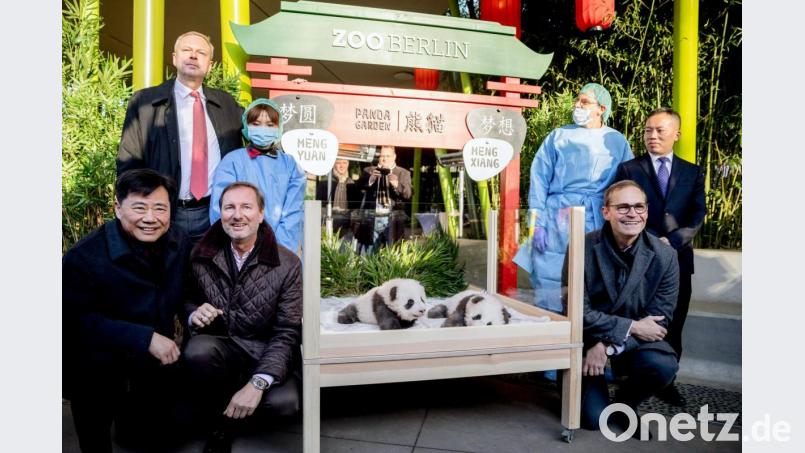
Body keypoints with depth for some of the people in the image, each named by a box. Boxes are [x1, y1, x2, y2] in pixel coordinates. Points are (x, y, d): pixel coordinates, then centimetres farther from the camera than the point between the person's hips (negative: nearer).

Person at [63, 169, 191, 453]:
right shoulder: (84, 257, -23)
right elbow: (74, 321, -27)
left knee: (156, 429, 16)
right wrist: (145, 338, -34)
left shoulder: (180, 241, -7)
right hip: (97, 364, -4)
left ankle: (128, 407, 45)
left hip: (155, 356, 5)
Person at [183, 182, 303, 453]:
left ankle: (230, 412, 8)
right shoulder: (201, 255, -4)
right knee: (197, 351, -32)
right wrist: (193, 314, -16)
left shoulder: (288, 265, -11)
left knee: (285, 402, -28)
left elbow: (287, 333, -14)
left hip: (264, 352, -1)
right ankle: (222, 419, -2)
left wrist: (257, 383, -27)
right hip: (218, 346, 1)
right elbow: (186, 301, 10)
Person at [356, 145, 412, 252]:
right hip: (372, 219, 1)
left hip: (392, 220, -1)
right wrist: (371, 178, -21)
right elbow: (359, 187, -2)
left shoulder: (403, 173, 9)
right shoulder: (369, 170, 13)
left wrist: (396, 184, -24)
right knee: (369, 255, 3)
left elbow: (408, 194, -5)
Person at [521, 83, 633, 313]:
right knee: (550, 282, -1)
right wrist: (537, 223, -7)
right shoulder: (559, 136, 8)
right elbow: (539, 179, 2)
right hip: (558, 220, -1)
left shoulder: (618, 142, 11)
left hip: (597, 223, 1)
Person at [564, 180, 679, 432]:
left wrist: (608, 346, -22)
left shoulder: (665, 256, -10)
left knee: (664, 365, -30)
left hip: (637, 343, 2)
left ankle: (626, 402, 4)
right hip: (588, 339, -2)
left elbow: (659, 319, -10)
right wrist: (631, 327, -21)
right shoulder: (583, 248, -15)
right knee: (593, 419, -13)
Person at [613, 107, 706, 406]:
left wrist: (672, 241, -13)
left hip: (678, 258, 3)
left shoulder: (693, 173, 12)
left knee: (673, 325, 8)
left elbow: (697, 216, 3)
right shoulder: (628, 169, 5)